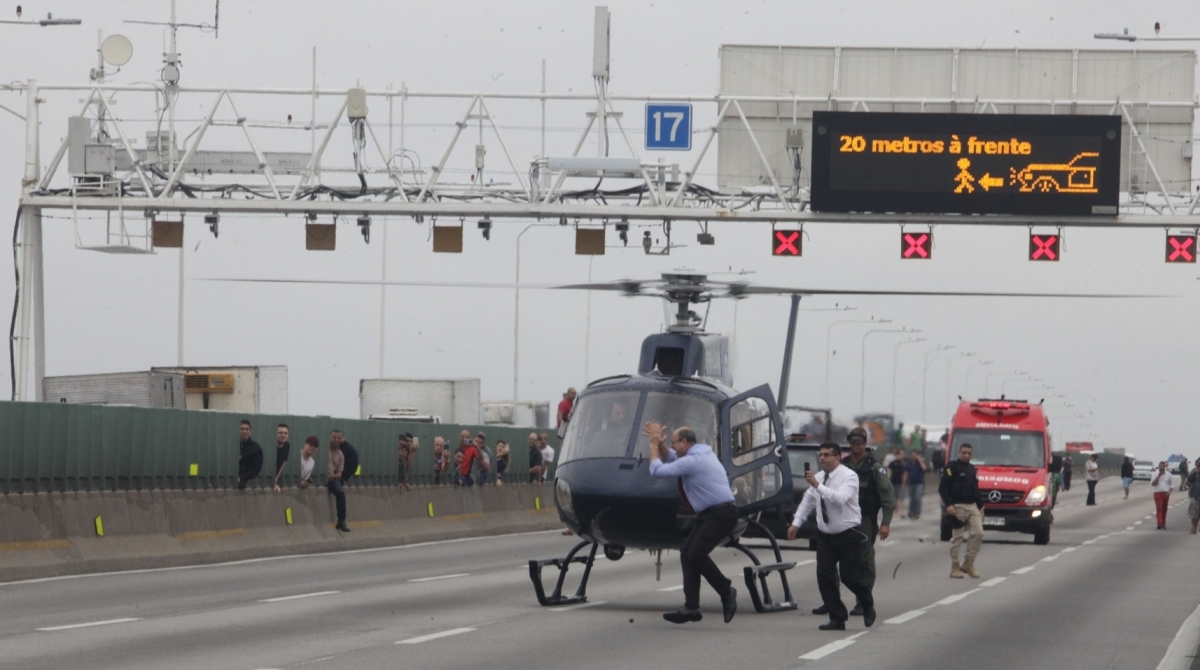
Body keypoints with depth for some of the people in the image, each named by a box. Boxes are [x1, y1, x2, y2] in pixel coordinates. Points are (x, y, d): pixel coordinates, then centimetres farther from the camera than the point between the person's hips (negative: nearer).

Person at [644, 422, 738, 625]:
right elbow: (670, 458, 31)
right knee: (687, 553, 5)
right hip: (709, 515, 11)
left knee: (696, 554, -18)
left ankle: (727, 592, -1)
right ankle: (691, 607, 1)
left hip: (721, 515, -11)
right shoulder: (701, 452, 16)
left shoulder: (692, 461, -17)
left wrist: (654, 444, -1)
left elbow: (657, 470, -13)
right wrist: (659, 442, 13)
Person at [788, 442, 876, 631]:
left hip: (849, 535, -6)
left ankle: (868, 606, 26)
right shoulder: (819, 477, 6)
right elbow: (807, 501, 17)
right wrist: (796, 523, 11)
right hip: (825, 535, 6)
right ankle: (837, 618, 2)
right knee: (824, 575, -7)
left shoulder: (848, 477, -15)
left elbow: (840, 498, -32)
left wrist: (817, 486, -37)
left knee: (849, 576, -5)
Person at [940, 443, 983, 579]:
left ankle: (968, 564, 4)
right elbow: (943, 488, -11)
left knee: (978, 533, -6)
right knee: (957, 537, -2)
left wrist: (980, 506, 18)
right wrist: (948, 505, -21)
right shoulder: (952, 467, -4)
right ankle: (955, 567, 6)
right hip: (957, 506, -6)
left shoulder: (972, 469, 18)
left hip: (972, 506, 6)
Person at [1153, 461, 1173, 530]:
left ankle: (1163, 524, 17)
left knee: (1164, 510, 8)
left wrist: (1169, 491, -7)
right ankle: (1160, 524, -20)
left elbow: (1172, 484, 10)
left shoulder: (1168, 474, 5)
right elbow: (1152, 484, -7)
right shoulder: (1155, 474, 2)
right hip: (1158, 493, -2)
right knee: (1159, 509, -13)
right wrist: (1158, 476, -13)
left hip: (1166, 494, 2)